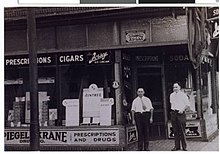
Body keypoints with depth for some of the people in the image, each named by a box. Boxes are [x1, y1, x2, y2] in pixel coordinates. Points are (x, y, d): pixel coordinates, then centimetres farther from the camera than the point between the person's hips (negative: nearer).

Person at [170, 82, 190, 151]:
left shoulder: (183, 95, -1)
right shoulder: (171, 95, 14)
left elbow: (188, 105, -1)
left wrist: (182, 110, -11)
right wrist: (172, 109, 10)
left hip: (180, 113, -5)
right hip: (173, 113, 5)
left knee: (182, 131, -5)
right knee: (175, 130, 5)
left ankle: (184, 146, 1)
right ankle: (177, 146, 10)